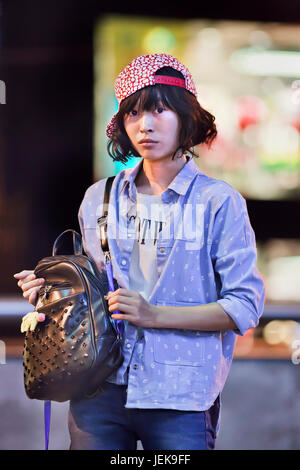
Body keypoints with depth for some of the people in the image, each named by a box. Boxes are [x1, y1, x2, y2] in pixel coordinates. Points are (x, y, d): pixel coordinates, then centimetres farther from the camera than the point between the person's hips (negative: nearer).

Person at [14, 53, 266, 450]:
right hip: (100, 392, 3)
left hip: (180, 400, -3)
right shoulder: (99, 198, 13)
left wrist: (154, 315, -14)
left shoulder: (219, 202, -1)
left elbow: (245, 306, -6)